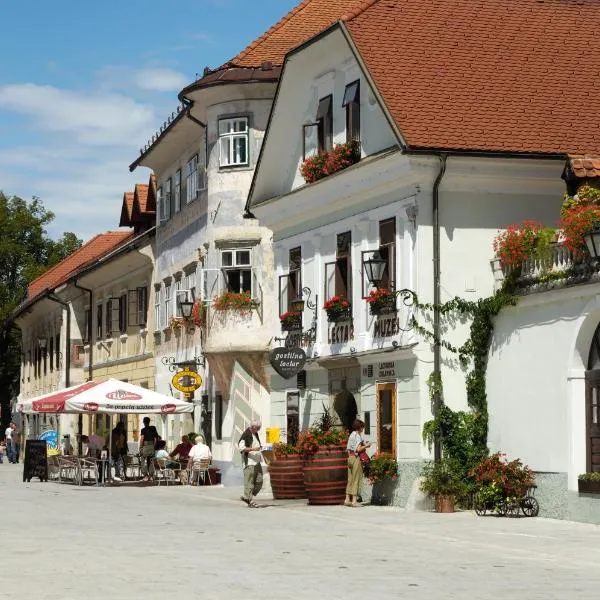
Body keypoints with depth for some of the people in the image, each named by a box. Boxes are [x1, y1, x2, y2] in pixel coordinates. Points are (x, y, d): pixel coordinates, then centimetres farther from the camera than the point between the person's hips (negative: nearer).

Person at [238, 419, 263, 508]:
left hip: (257, 462, 9)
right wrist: (252, 449, -23)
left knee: (259, 481, 7)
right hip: (249, 462, -9)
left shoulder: (255, 434, 18)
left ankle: (246, 497, 17)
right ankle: (250, 500, -3)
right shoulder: (246, 434, -9)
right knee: (249, 481, -7)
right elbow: (240, 447, -18)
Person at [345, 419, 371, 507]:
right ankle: (354, 500, -3)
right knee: (356, 479, -3)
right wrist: (366, 446, -4)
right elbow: (358, 449, -21)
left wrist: (363, 444, 17)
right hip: (356, 458, -8)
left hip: (350, 457, 8)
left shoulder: (351, 435, 13)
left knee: (350, 479, 13)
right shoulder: (358, 435, -12)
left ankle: (347, 499, 14)